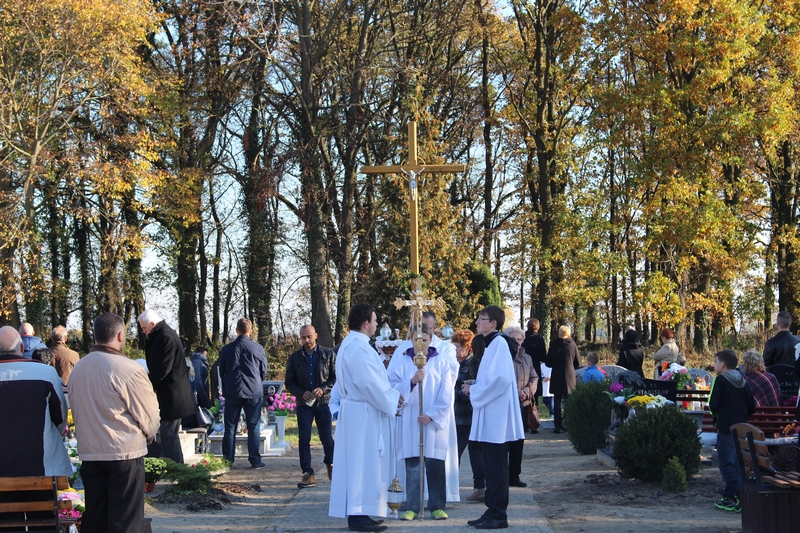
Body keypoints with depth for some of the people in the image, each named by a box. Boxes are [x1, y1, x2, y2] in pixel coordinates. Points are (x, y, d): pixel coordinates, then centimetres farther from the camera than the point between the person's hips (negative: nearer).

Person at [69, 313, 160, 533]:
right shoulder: (129, 370, -16)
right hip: (124, 453, -6)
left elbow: (76, 412, 10)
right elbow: (149, 415, -8)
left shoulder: (77, 369, 4)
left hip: (89, 452, 6)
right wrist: (148, 435, 13)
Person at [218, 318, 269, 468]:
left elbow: (221, 372, 9)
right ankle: (255, 460, 3)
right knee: (253, 427, 4)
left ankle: (228, 460, 7)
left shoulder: (226, 349, 0)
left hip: (232, 392, 1)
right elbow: (264, 372, 4)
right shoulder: (258, 348, -5)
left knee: (230, 428, 7)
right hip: (254, 392, -1)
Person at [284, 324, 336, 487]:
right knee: (304, 439, -3)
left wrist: (323, 389, -17)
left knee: (326, 437, 3)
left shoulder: (328, 354, 1)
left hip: (324, 402, -1)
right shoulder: (294, 358, 5)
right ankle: (308, 474, 0)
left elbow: (336, 378, 1)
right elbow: (289, 382, 6)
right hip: (304, 404, 1)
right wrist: (302, 393, -12)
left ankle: (330, 463, 30)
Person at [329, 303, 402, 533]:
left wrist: (391, 394, 11)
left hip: (356, 410, 10)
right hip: (363, 413, -10)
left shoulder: (351, 344, 14)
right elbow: (369, 383, -22)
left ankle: (356, 512, 16)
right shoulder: (359, 347, -19)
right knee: (364, 464, -7)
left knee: (357, 463, 12)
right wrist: (392, 400, -9)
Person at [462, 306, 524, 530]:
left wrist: (473, 390, -11)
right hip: (488, 418, 10)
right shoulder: (491, 344, 16)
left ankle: (498, 515, -1)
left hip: (496, 418, -10)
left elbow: (500, 379, -23)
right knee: (490, 467, 12)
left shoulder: (499, 343, -13)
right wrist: (474, 388, 4)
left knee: (496, 468, -5)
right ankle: (492, 511, 17)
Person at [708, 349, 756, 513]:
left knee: (727, 465, -4)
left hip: (726, 429, -7)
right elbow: (752, 408, 10)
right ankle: (729, 498, 19)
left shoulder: (721, 380, -9)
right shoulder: (743, 381, 10)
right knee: (733, 463, 15)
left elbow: (713, 405, -14)